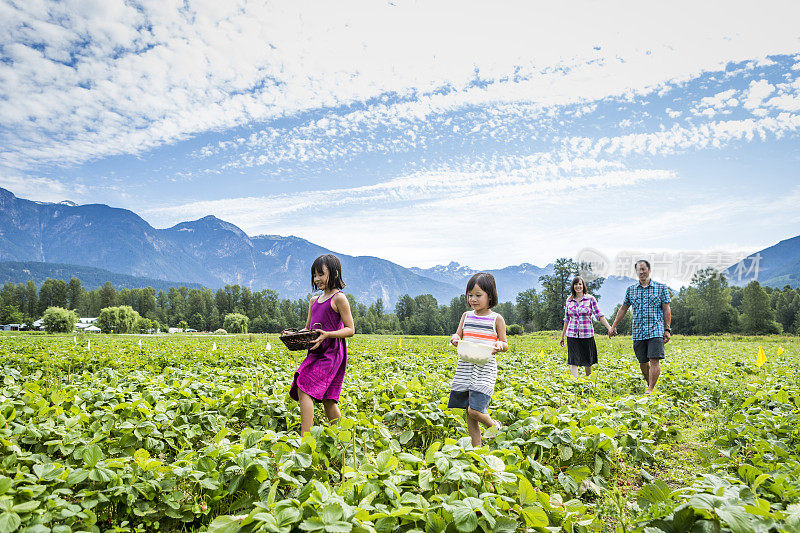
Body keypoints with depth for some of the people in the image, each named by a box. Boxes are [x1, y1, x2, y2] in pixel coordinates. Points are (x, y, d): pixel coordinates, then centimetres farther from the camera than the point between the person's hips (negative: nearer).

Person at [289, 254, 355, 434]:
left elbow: (350, 330, -8)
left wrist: (327, 334, -22)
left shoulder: (339, 298, -6)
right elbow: (308, 328, 23)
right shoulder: (314, 301, 18)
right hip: (316, 352, 8)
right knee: (326, 398, 9)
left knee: (303, 389, -18)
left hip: (331, 353, -8)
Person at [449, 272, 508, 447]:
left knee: (474, 411, -13)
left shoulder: (497, 319, 0)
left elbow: (505, 345, 5)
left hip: (485, 368, -4)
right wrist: (455, 339, -10)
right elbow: (458, 336, 14)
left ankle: (494, 425, 18)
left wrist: (499, 345, -18)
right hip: (465, 367, 4)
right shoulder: (466, 316, 10)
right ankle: (476, 448, 22)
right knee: (469, 414, 8)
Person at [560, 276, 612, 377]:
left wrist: (609, 328, -17)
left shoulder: (590, 299, 0)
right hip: (572, 335, 1)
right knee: (573, 362, -7)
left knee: (587, 361, 10)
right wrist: (562, 336, 16)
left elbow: (599, 315, -4)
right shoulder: (569, 300, 7)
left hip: (587, 334, -1)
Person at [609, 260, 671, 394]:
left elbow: (666, 310, 3)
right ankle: (651, 385, 26)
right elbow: (623, 309, 17)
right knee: (643, 362, 7)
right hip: (638, 332, 3)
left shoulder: (661, 288, 4)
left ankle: (650, 390, -8)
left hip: (656, 330, -3)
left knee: (654, 360, -12)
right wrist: (613, 326, 14)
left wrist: (667, 330, -3)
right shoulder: (631, 290, 11)